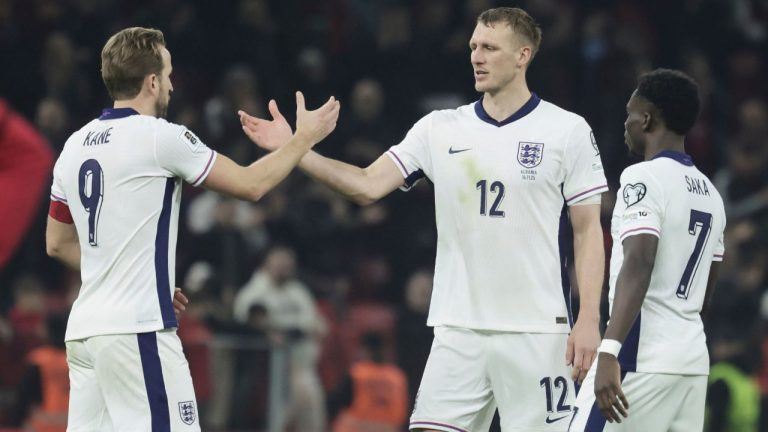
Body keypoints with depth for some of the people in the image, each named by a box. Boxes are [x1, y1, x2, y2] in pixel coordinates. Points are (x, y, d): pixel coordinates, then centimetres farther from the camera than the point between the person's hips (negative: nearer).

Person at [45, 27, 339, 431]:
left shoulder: (75, 146, 11)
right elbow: (250, 184, -1)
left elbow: (58, 244, 21)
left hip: (84, 329, 8)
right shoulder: (160, 138, -10)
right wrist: (304, 139, 13)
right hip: (137, 331, -8)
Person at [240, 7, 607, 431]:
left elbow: (588, 230, -1)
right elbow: (368, 185, 1)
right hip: (458, 329, 3)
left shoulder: (568, 131, -1)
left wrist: (589, 318, -9)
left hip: (535, 331, -3)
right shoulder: (440, 129, 7)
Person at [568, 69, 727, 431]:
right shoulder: (710, 193, 16)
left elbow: (638, 267, -22)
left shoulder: (644, 178, -10)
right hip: (694, 359, 8)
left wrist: (609, 351, -29)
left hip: (642, 358, -8)